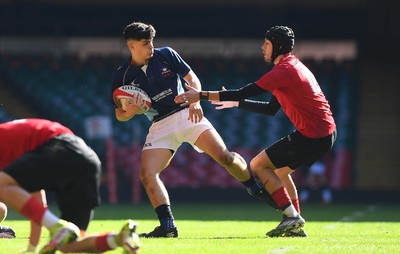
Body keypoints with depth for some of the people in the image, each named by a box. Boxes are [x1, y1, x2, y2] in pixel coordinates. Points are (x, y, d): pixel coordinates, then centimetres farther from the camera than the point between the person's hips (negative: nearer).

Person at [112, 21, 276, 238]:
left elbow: (192, 78, 5)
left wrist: (195, 101, -14)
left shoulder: (166, 55, -2)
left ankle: (259, 191, 6)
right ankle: (167, 227, -15)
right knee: (146, 173, -19)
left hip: (186, 113, -1)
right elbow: (120, 115, 4)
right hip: (160, 126, 1)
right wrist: (131, 111, -19)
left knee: (224, 156, -15)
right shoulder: (122, 76, -2)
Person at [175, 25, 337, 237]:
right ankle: (295, 226, 17)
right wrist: (236, 103, 26)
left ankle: (291, 216, -8)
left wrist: (201, 95, -14)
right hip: (325, 133, 10)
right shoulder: (292, 66, 19)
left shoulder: (284, 70, -13)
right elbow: (271, 109, 24)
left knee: (258, 165, -3)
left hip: (312, 136, -10)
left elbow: (245, 92, -17)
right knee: (279, 171, 23)